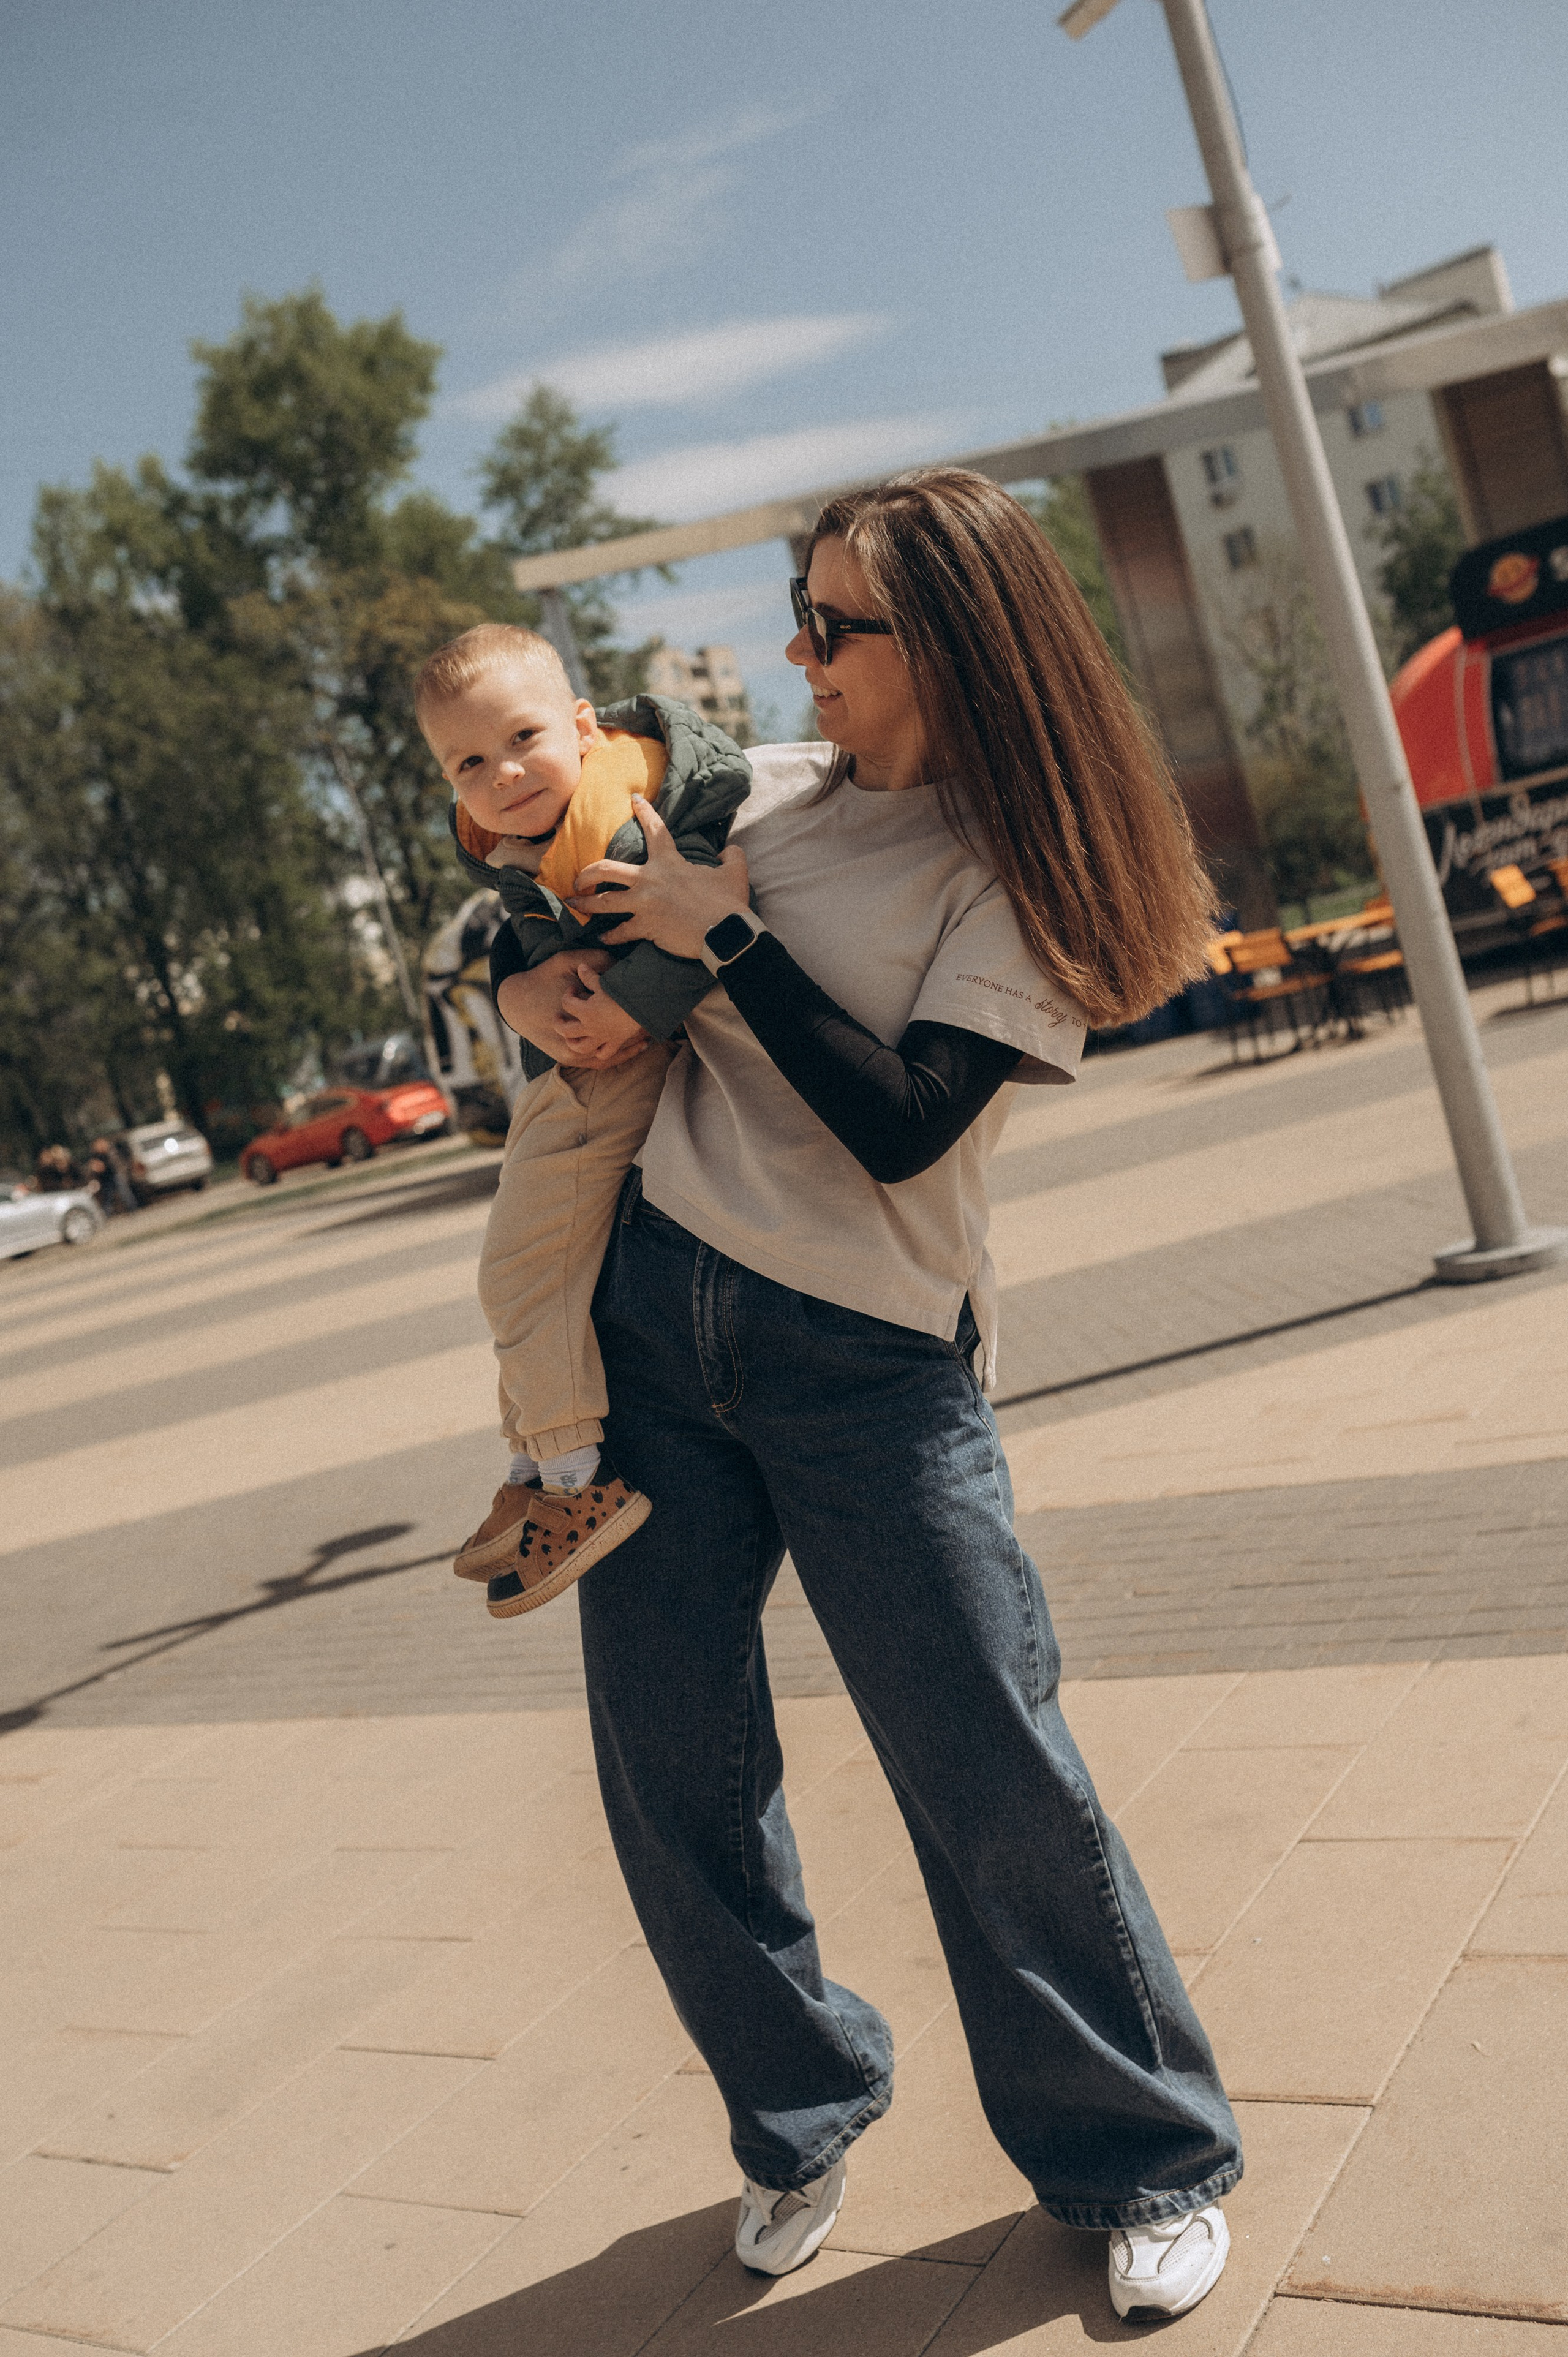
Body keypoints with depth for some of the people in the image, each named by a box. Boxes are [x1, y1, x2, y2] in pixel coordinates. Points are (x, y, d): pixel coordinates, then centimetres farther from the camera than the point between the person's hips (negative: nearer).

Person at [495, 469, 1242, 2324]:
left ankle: (1142, 2160, 22)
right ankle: (800, 2118, 32)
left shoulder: (1013, 866, -6)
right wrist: (525, 984, 0)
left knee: (993, 1773, -2)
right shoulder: (761, 792, 8)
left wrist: (724, 935, -16)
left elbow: (901, 1122, -18)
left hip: (870, 1366, -5)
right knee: (672, 1772, 8)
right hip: (652, 1313, 5)